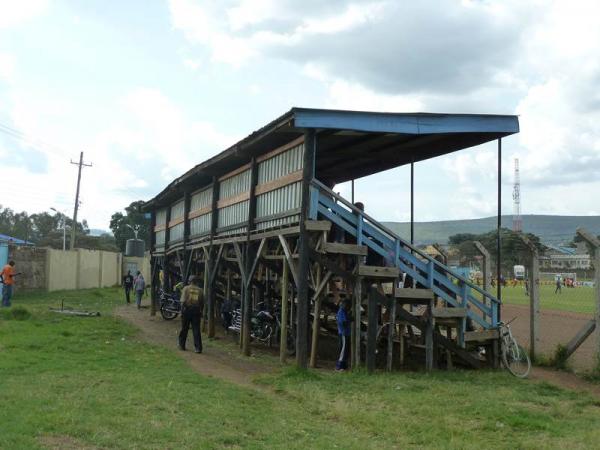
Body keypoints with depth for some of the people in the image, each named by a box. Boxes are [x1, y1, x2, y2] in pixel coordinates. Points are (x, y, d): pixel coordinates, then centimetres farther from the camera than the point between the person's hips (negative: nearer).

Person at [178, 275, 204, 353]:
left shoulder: (186, 288, -2)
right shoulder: (200, 290, 4)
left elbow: (183, 301, -10)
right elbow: (202, 303, 5)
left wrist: (182, 310, -4)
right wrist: (201, 311, 17)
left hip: (187, 309, -1)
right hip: (196, 311, 1)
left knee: (184, 328, 12)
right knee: (196, 329, 1)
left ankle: (182, 345, 23)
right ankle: (198, 348, -4)